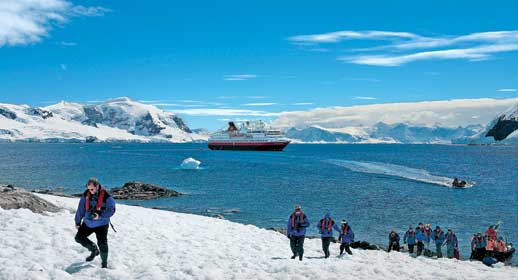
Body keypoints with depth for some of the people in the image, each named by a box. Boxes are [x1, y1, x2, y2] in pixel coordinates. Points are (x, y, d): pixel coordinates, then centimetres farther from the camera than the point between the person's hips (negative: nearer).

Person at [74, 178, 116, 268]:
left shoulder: (106, 196, -18)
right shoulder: (86, 194, -5)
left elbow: (111, 210, -16)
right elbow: (80, 209, 4)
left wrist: (100, 215, -30)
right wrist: (78, 222, 8)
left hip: (101, 224, -5)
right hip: (88, 223, 5)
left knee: (102, 244, -3)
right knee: (79, 237, 6)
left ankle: (104, 263, 17)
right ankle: (94, 250, 26)